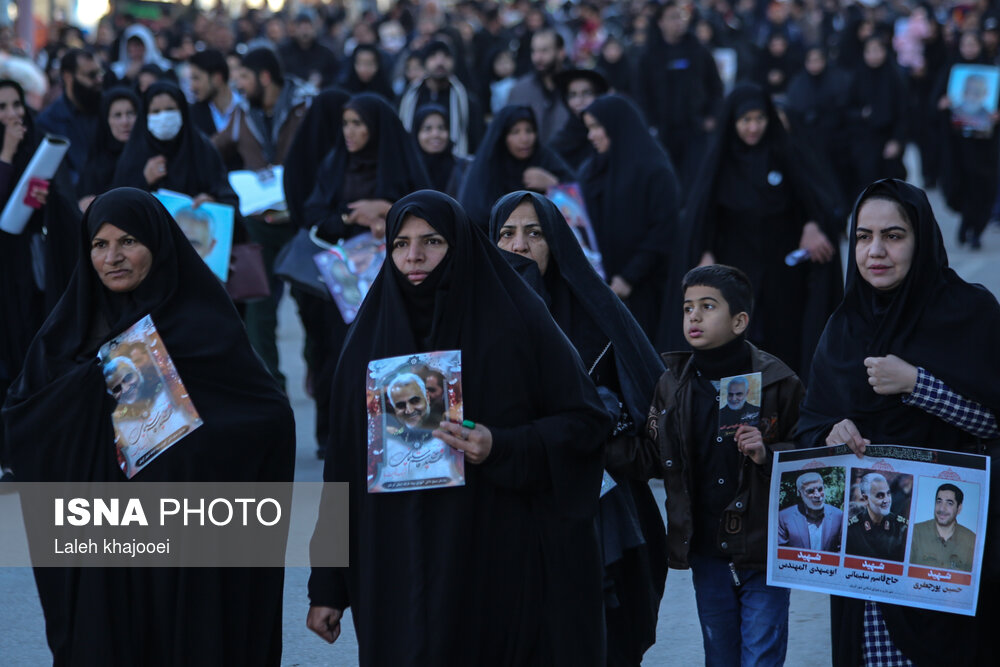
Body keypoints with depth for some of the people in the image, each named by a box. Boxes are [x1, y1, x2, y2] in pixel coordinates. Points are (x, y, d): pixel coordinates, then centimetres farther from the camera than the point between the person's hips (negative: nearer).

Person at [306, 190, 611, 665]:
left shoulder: (513, 320, -2)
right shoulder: (371, 338, 7)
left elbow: (586, 421, -2)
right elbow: (342, 463, 7)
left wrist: (501, 448, -19)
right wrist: (327, 587, 5)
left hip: (498, 566, -2)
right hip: (398, 569, 3)